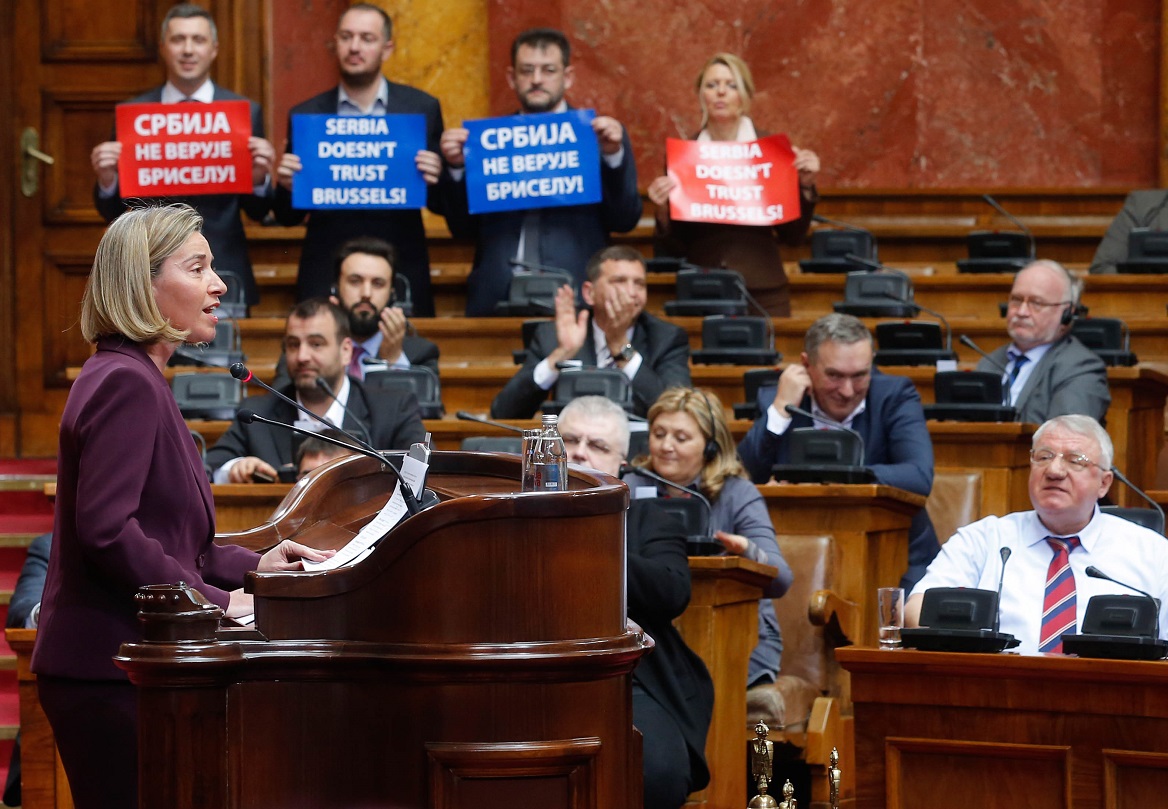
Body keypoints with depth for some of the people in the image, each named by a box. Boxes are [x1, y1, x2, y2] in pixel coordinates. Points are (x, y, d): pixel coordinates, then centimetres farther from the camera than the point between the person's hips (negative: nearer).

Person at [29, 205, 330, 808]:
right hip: (111, 670, -10)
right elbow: (106, 531, -23)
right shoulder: (126, 384, -14)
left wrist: (254, 566, 11)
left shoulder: (133, 379, 19)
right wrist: (217, 602, -18)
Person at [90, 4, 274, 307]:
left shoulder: (245, 112, 4)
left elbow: (258, 212, 5)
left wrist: (259, 178, -15)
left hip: (223, 277, 0)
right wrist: (107, 180, -14)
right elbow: (114, 213, 7)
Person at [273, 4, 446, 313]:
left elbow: (442, 205, 8)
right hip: (325, 278, 0)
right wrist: (286, 184, -11)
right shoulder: (306, 115, 5)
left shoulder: (422, 108, 4)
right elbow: (288, 217, 9)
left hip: (402, 276, 0)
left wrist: (435, 179, -13)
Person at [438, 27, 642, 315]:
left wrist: (613, 155, -12)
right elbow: (464, 228, 11)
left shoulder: (599, 135, 7)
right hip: (496, 300, 2)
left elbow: (624, 221, 1)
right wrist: (456, 167, -4)